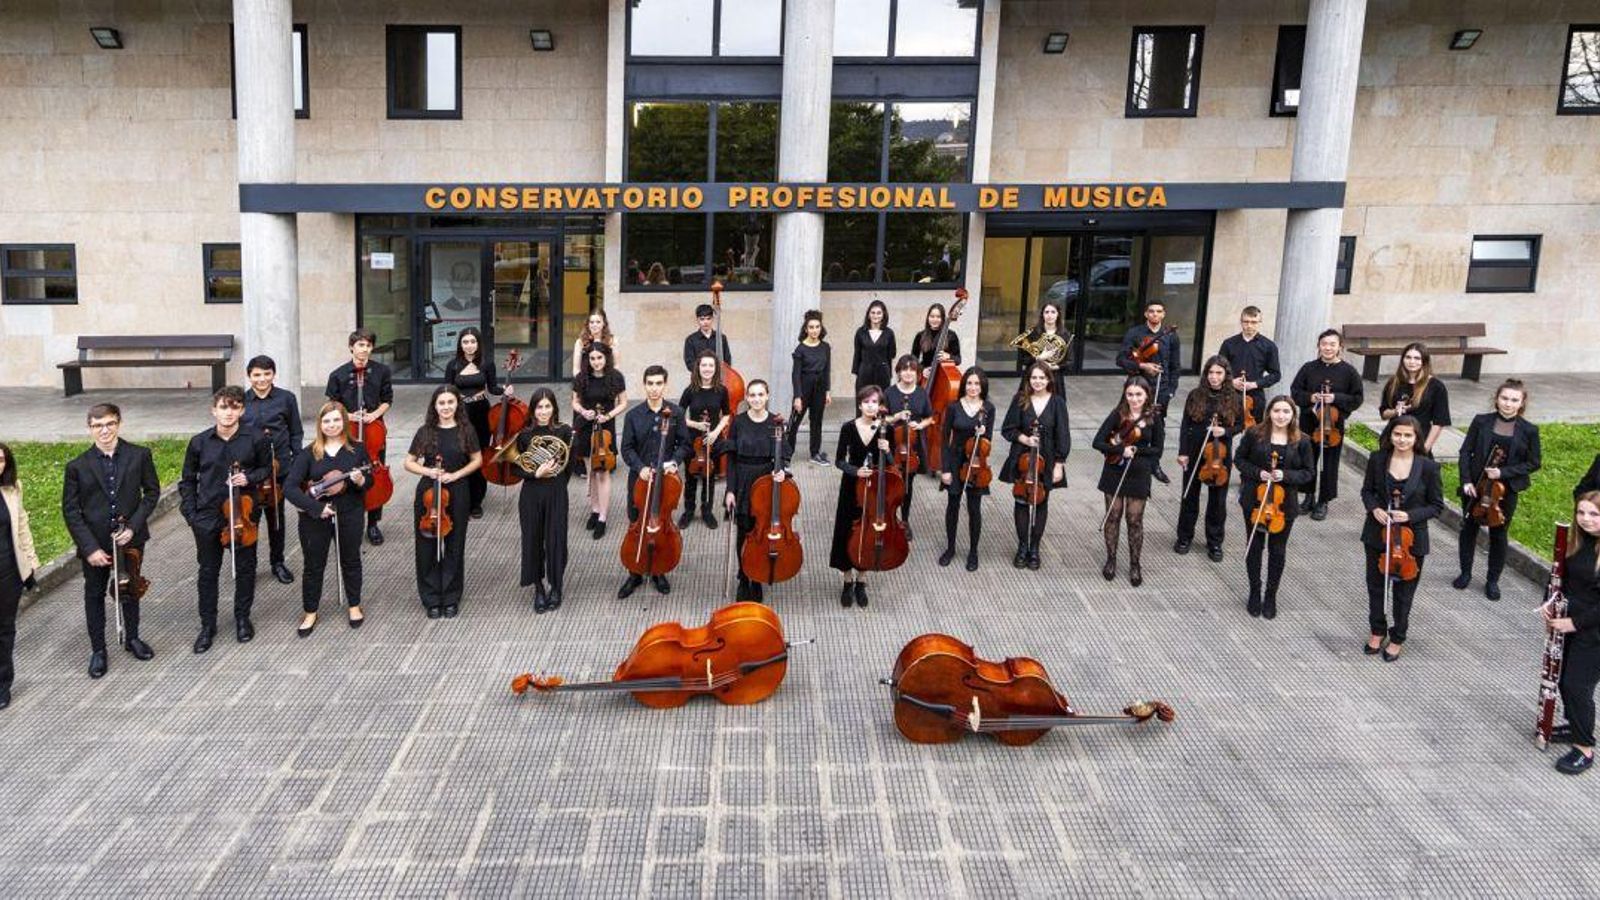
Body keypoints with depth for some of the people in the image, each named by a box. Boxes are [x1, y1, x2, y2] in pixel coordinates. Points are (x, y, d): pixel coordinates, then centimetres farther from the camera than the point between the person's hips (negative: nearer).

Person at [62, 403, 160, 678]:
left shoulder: (139, 456, -9)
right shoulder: (78, 466, -10)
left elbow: (152, 491, 0)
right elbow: (70, 510, -7)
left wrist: (133, 526, -12)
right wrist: (89, 547, -14)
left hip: (130, 538, 1)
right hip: (94, 542, -1)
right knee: (94, 595, 13)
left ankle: (132, 638, 38)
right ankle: (98, 649, 27)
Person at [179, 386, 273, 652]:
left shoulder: (255, 440, -8)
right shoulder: (199, 442, -3)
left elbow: (267, 469, 8)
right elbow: (188, 481, 7)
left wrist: (249, 478, -13)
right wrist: (190, 513, 0)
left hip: (243, 515, -1)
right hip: (207, 518, 1)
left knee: (245, 569, 12)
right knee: (208, 572, 11)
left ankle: (242, 617, 32)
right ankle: (208, 625, 24)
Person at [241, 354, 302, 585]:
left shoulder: (287, 398, 0)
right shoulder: (240, 401, 2)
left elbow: (296, 434, 4)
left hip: (278, 466, 0)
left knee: (276, 515, 11)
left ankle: (277, 562, 25)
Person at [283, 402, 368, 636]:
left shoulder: (356, 450, -3)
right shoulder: (308, 453, -7)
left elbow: (369, 483, 3)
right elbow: (289, 488, -12)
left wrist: (360, 480, -21)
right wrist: (316, 507, -21)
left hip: (349, 515, 1)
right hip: (314, 518, -1)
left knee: (351, 561, 16)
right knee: (314, 566, 10)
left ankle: (354, 606, 35)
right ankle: (310, 613, 26)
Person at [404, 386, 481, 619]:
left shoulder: (466, 431, -2)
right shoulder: (425, 432, 0)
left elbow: (477, 460, 4)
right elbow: (409, 463, 4)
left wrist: (456, 474, -10)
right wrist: (427, 471, -14)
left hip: (457, 494, 0)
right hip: (428, 493, 1)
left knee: (454, 547, 7)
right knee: (427, 547, 4)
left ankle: (451, 598, 21)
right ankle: (431, 599, 17)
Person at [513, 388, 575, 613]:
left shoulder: (564, 432, -6)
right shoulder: (524, 434, -3)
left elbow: (570, 466, 1)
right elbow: (515, 467, -1)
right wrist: (536, 474, -15)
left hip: (556, 494, -1)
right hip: (531, 494, 1)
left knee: (556, 541, 2)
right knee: (532, 541, 6)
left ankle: (557, 587, 22)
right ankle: (539, 588, 22)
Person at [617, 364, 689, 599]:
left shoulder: (676, 413, -2)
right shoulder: (633, 415, -2)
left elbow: (684, 444, 2)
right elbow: (627, 448, -2)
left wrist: (674, 461, -16)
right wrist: (640, 467, -18)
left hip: (666, 478, 0)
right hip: (639, 478, 0)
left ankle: (659, 572, 27)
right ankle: (635, 574, 20)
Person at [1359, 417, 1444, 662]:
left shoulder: (1428, 467, -14)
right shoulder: (1377, 459, -7)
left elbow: (1437, 505, -6)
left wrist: (1410, 516, -21)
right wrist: (1374, 509, -14)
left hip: (1410, 538, -2)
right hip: (1378, 534, 2)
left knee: (1403, 591, 12)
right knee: (1375, 585, 18)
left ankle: (1397, 638, 33)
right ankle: (1377, 630, 40)